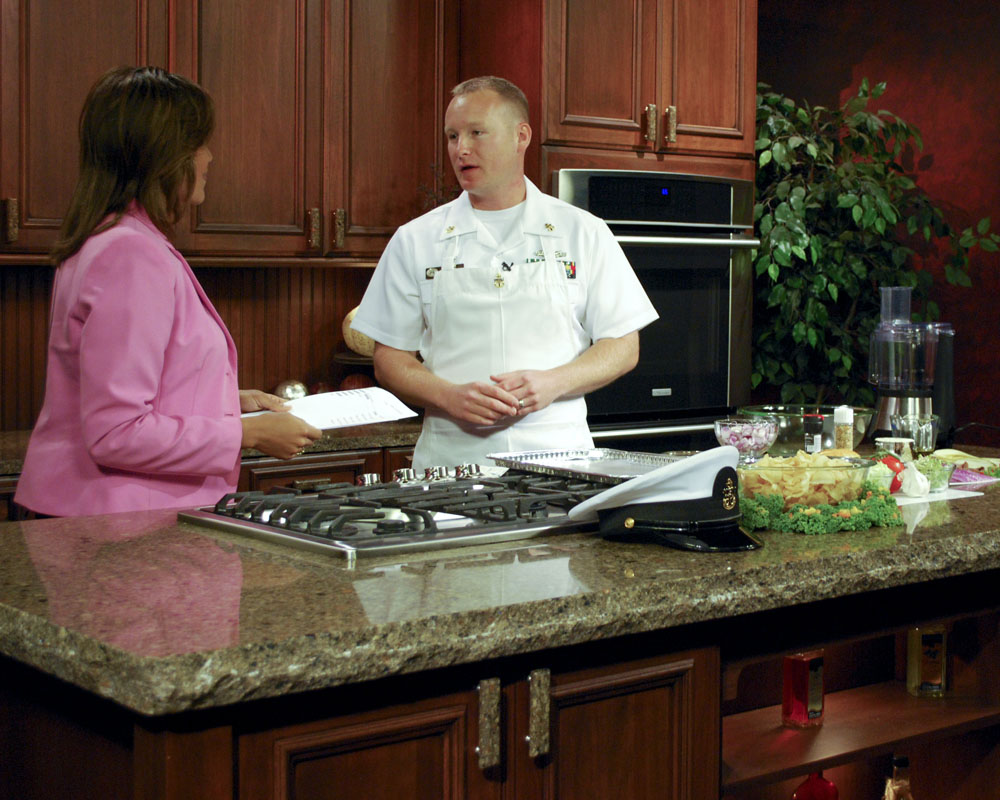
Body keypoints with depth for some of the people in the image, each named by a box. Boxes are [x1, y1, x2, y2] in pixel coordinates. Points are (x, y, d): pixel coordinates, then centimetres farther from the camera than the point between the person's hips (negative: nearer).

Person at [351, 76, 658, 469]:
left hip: (557, 455, 0)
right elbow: (390, 359, 9)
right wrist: (450, 397, -11)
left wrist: (553, 382, -11)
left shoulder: (584, 233, 7)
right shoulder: (415, 241, 9)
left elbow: (623, 347, 7)